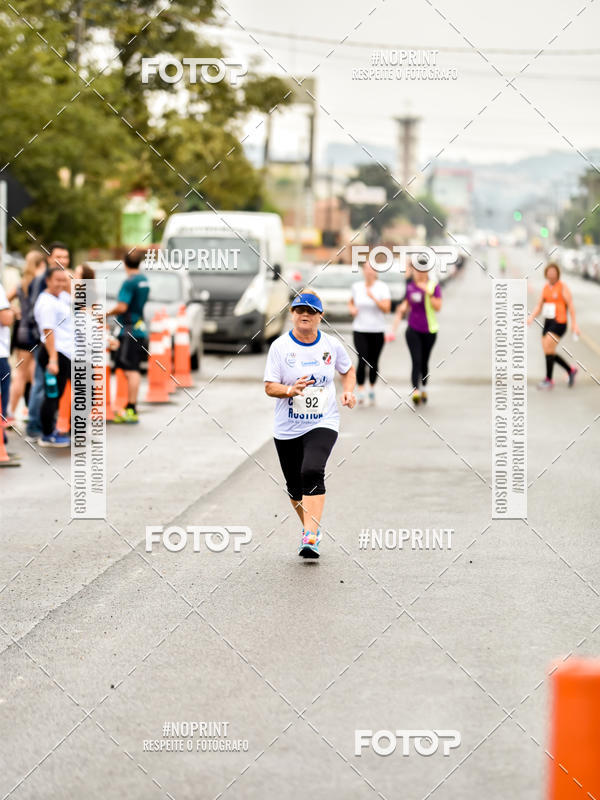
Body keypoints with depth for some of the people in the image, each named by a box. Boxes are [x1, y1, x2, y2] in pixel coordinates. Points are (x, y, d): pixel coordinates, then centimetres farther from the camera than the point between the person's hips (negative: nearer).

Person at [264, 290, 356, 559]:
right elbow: (269, 386, -6)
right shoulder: (280, 346, -4)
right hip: (288, 428, 1)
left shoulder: (331, 345, 1)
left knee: (312, 472, -24)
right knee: (295, 486, 10)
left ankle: (311, 537, -27)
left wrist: (348, 391, 1)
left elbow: (348, 369, 20)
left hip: (323, 423, -1)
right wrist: (291, 390, -25)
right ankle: (309, 527, 37)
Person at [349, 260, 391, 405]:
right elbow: (351, 301, 22)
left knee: (373, 362, 7)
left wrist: (373, 297, -25)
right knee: (363, 360, -14)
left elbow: (386, 309, -14)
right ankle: (360, 391, -9)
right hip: (360, 330, 1)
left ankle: (372, 388, 29)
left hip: (377, 330, -1)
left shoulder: (383, 287, -6)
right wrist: (352, 308, 0)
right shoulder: (356, 286, 3)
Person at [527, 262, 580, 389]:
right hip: (548, 322, 8)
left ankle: (549, 380, -7)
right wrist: (531, 318, -3)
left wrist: (574, 324, -13)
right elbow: (539, 306, 13)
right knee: (547, 351, 7)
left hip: (559, 322, -8)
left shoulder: (563, 288, -6)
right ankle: (570, 370, 25)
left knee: (548, 349, -15)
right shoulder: (546, 288, 13)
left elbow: (571, 306, -8)